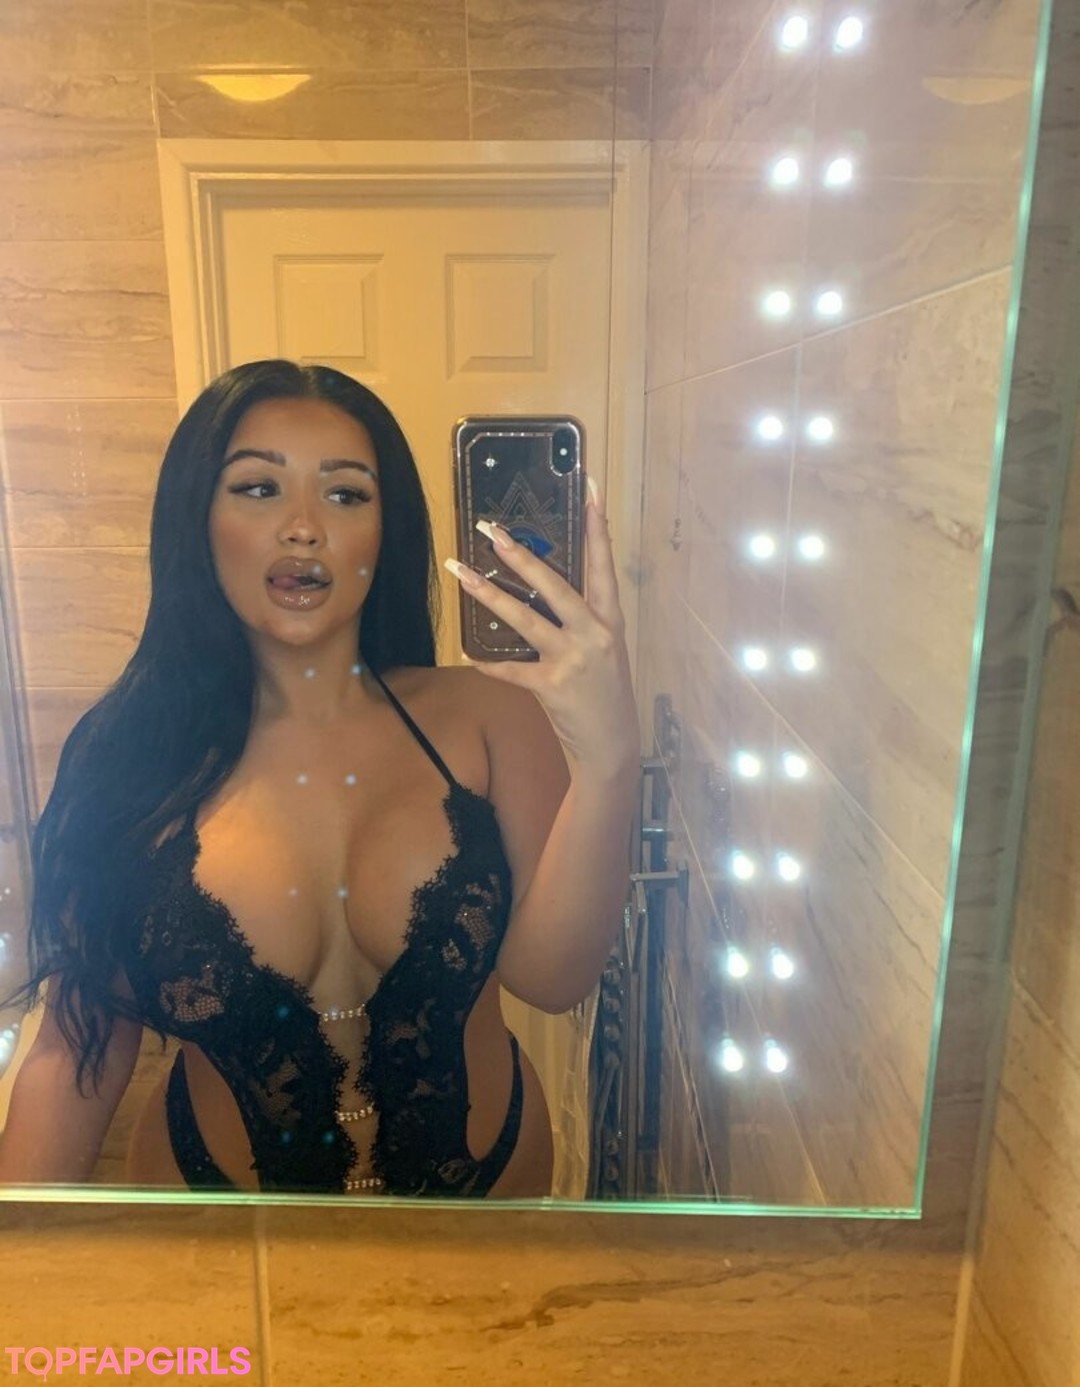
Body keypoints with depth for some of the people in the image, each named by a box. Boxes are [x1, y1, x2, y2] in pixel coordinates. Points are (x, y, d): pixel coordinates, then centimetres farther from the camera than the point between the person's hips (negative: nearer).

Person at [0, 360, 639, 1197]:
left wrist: (607, 760, -37)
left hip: (482, 1180, 0)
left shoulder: (487, 715, -15)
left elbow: (550, 977, -24)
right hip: (212, 1177, 1)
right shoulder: (131, 755, -13)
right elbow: (77, 1053, -8)